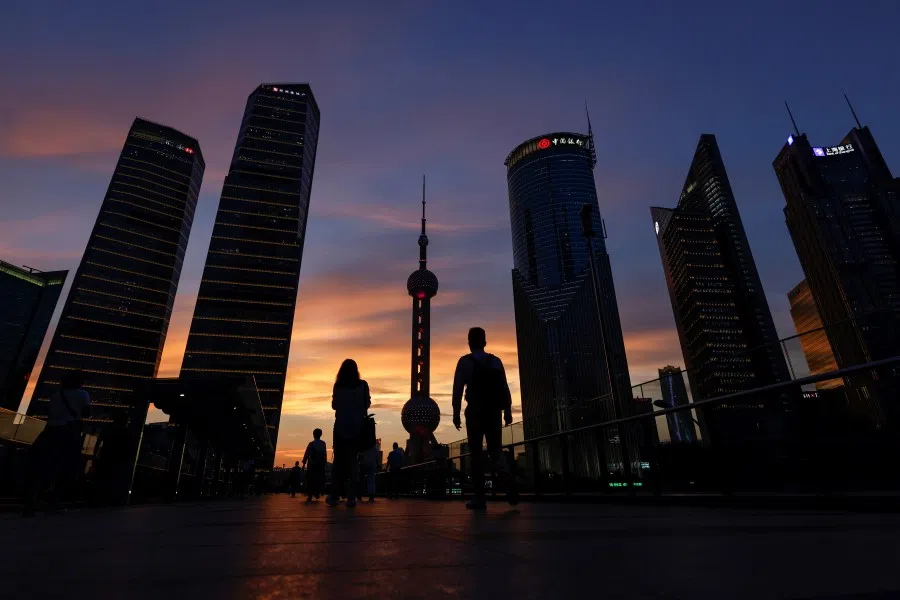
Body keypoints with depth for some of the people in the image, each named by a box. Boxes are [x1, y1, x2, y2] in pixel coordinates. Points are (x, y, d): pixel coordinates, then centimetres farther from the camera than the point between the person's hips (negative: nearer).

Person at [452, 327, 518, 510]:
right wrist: (508, 411, 7)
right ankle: (509, 479, -16)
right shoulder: (496, 361, 7)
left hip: (475, 412, -3)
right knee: (495, 450, 11)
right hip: (494, 411, 3)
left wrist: (456, 413, -3)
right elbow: (504, 387, 4)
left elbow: (457, 388, -7)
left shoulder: (465, 361, -1)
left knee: (477, 453, 4)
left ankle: (480, 498, 6)